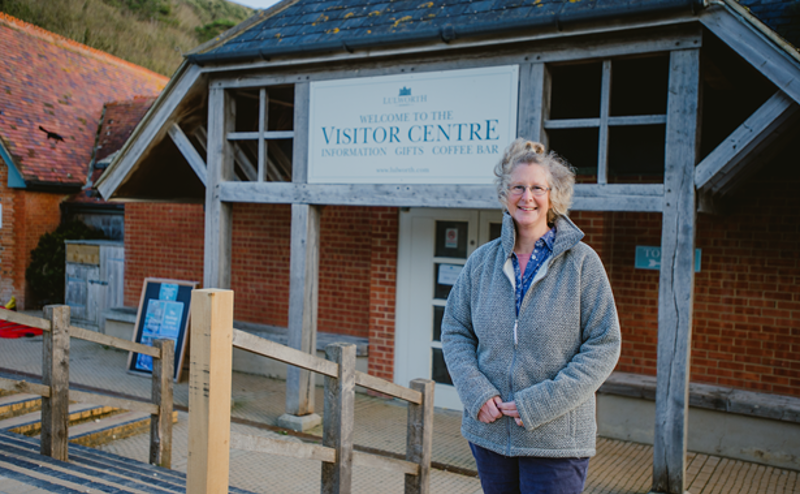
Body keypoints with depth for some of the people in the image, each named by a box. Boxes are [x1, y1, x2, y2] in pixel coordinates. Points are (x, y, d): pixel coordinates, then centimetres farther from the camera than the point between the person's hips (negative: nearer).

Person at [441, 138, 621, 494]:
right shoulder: (482, 261, 3)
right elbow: (454, 331, 8)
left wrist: (541, 404, -15)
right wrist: (475, 392, -8)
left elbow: (604, 346, -8)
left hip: (556, 439, -3)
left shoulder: (582, 261, -6)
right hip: (489, 432, 4)